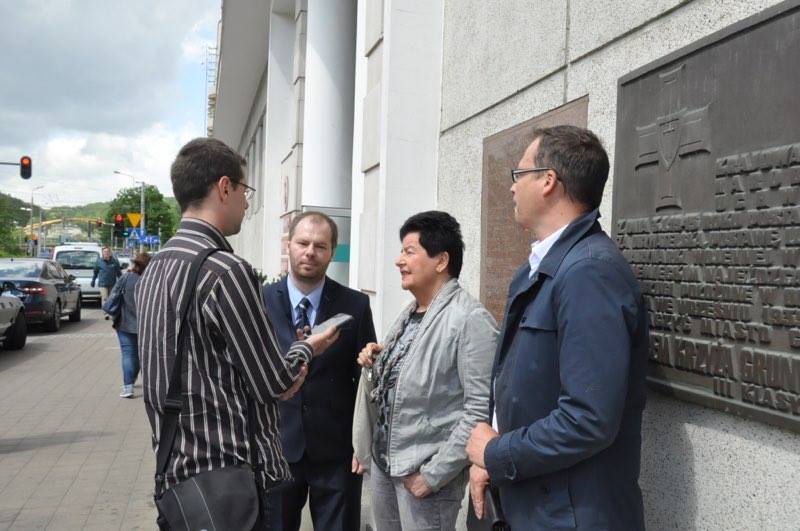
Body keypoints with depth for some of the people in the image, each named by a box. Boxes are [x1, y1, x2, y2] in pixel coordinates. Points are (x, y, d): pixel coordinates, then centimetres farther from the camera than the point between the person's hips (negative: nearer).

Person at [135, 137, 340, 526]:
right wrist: (306, 349, 4)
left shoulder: (154, 269, 7)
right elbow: (274, 384, -15)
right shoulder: (226, 270, -21)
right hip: (232, 480, -8)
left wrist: (278, 372, 7)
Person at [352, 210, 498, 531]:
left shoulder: (470, 319, -17)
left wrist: (434, 475, -18)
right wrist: (373, 365, -1)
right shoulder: (409, 313, 8)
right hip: (382, 461, 8)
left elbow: (481, 409, -20)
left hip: (424, 471, -8)